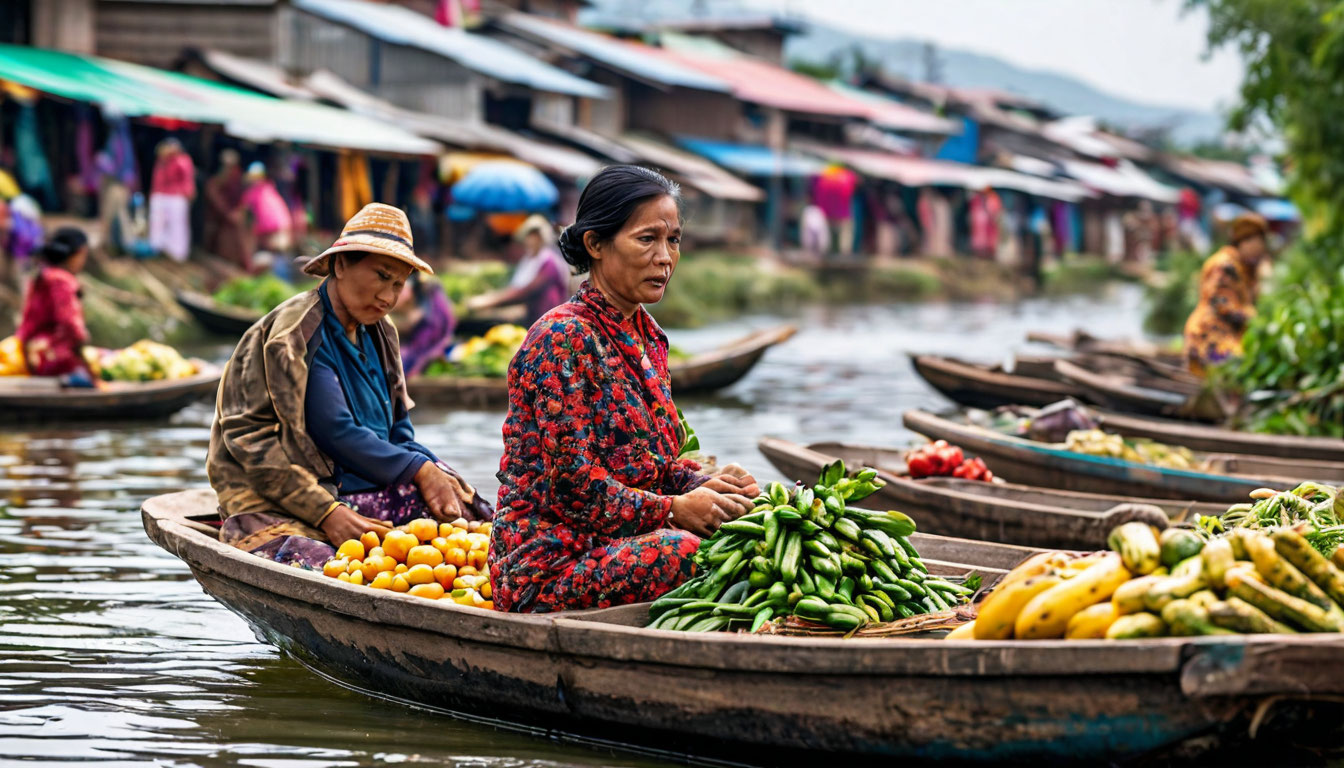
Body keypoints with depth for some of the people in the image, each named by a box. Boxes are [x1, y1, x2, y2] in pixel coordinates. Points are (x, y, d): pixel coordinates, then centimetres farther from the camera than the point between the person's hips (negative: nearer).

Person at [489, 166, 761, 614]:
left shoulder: (646, 336, 16)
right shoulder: (563, 339, -12)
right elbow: (571, 486, -18)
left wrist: (702, 486, 1)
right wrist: (674, 510, -17)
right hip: (549, 565, -9)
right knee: (694, 552, -33)